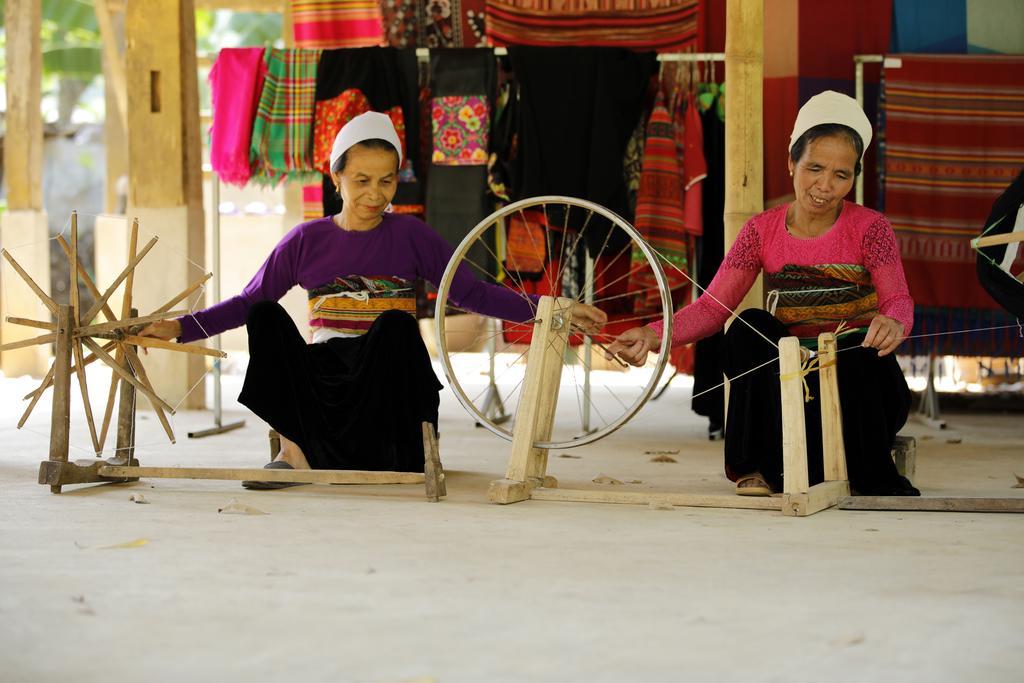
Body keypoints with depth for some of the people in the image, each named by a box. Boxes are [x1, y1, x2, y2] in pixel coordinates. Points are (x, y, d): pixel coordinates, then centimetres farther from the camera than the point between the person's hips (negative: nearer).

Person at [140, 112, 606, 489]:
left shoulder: (410, 237, 4)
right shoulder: (306, 241, 6)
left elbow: (473, 293, 3)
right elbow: (248, 303, 10)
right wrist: (179, 328, -3)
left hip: (386, 377, -1)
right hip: (323, 377, 1)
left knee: (396, 322, -32)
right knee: (267, 317, -23)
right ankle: (295, 447, -20)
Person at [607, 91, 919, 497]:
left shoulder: (868, 228, -4)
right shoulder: (762, 231, 1)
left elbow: (898, 300, -14)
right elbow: (712, 306, -5)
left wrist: (892, 322, -41)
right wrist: (654, 335, -24)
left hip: (859, 375, -2)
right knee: (750, 327, -26)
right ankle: (761, 467, -20)